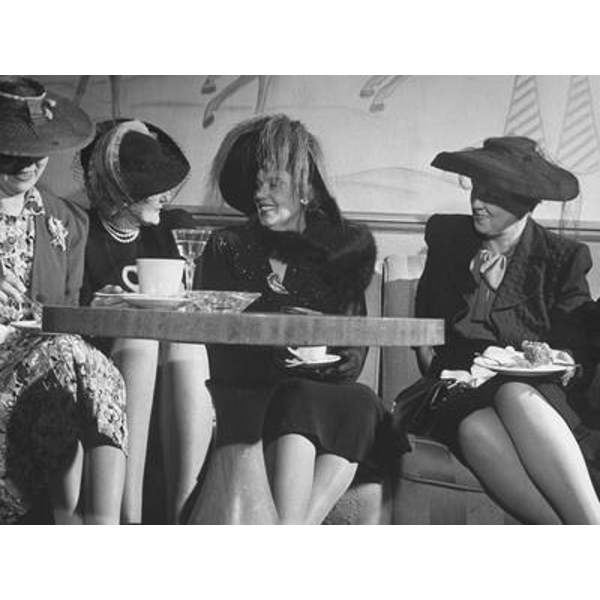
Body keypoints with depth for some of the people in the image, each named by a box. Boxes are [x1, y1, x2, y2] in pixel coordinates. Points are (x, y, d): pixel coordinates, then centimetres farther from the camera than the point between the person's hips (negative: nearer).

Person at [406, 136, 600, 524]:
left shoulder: (563, 257, 7)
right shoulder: (447, 238, 14)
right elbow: (424, 322, 20)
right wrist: (433, 366, 4)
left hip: (537, 392, -1)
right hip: (460, 392, 2)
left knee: (515, 397, -40)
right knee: (477, 427, -37)